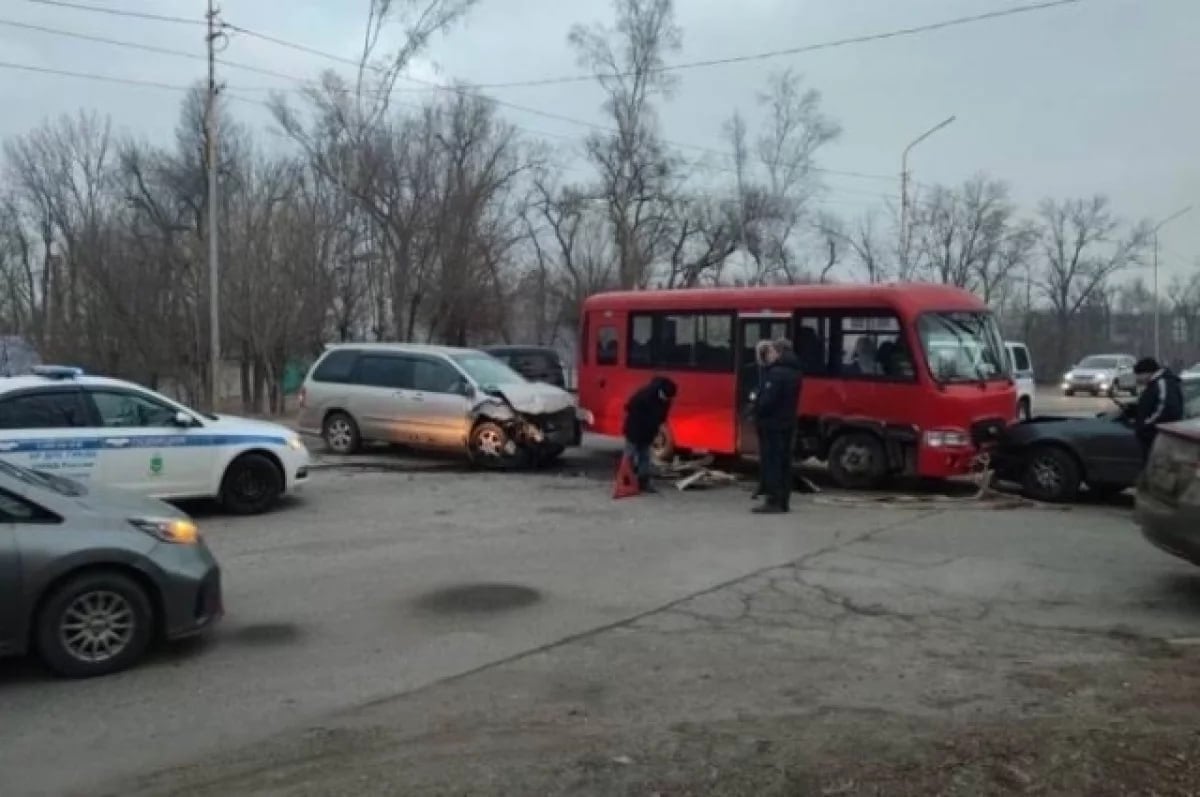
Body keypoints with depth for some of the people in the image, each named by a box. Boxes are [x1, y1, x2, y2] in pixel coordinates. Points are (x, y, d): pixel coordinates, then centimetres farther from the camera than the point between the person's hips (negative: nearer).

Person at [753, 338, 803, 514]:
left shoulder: (776, 373, -18)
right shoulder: (794, 373, 14)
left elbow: (768, 399, -23)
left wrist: (757, 412, -8)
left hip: (772, 423, -10)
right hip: (787, 423, 10)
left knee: (770, 462, -6)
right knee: (784, 462, 11)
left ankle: (773, 501, -7)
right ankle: (783, 501, 14)